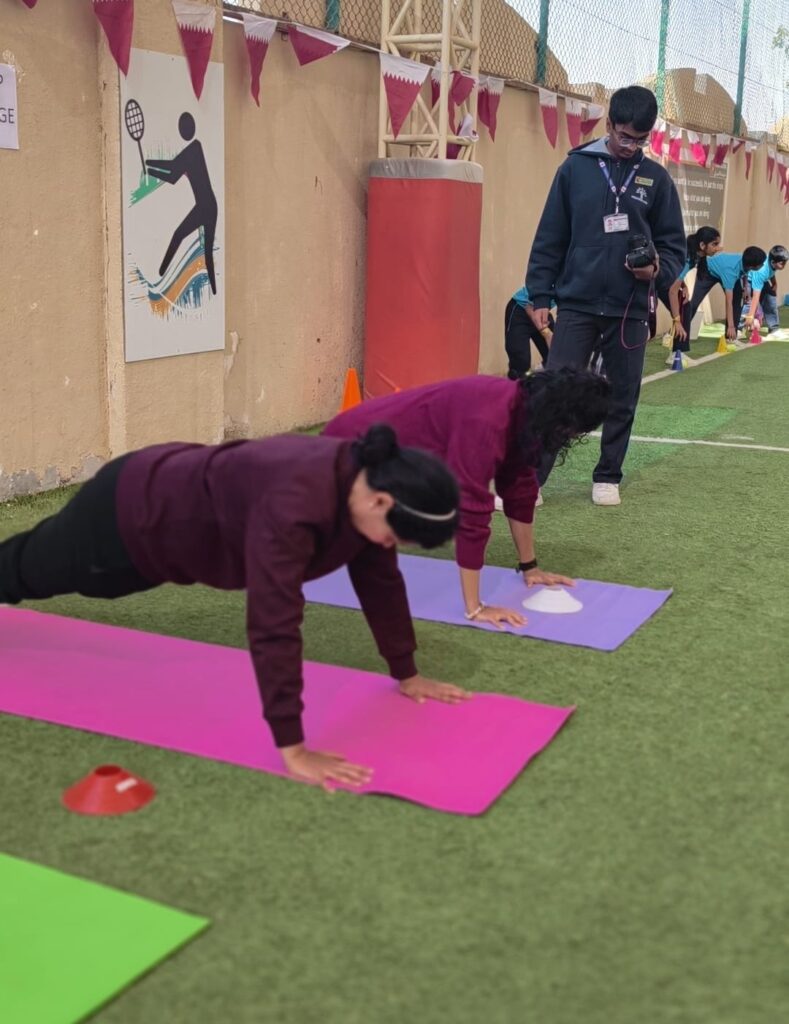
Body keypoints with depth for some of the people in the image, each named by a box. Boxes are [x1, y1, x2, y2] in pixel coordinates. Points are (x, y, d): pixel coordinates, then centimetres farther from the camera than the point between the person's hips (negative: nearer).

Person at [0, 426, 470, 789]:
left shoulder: (369, 480, -19)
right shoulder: (296, 501, -45)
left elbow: (381, 579, -6)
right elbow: (274, 624, -48)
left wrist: (407, 674, -1)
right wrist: (292, 750, -46)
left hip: (178, 498, 7)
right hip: (128, 516, -7)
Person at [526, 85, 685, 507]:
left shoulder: (656, 178, 4)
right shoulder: (576, 167, 1)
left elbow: (674, 243, 9)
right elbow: (550, 237, 2)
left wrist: (658, 269, -12)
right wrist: (540, 296, -2)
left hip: (631, 309, 2)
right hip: (577, 303, -2)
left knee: (622, 400, 9)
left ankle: (607, 477, 23)